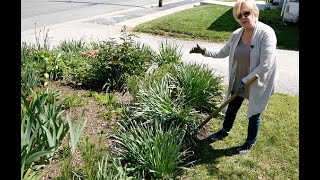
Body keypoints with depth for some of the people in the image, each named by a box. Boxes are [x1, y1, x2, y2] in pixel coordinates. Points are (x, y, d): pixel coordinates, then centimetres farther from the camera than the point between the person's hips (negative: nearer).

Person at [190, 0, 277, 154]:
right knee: (231, 108, 21)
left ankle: (251, 141, 40)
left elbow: (265, 65, -26)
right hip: (238, 81, 5)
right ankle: (225, 131, 49)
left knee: (254, 114, 15)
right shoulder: (236, 34, -4)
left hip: (258, 84, -5)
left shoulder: (266, 33, -23)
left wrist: (245, 80, -25)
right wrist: (204, 51, -2)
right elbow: (222, 53, 9)